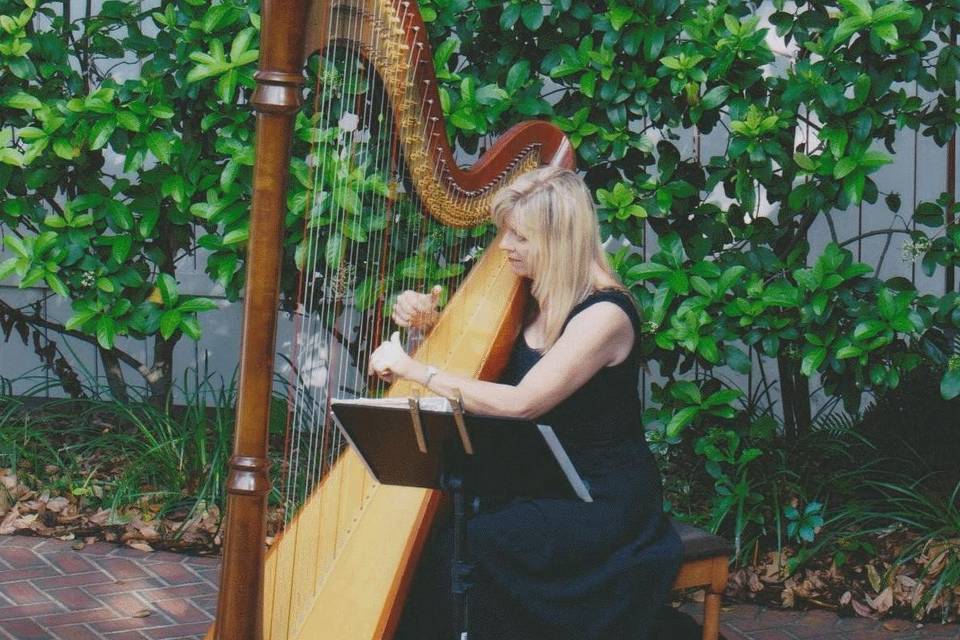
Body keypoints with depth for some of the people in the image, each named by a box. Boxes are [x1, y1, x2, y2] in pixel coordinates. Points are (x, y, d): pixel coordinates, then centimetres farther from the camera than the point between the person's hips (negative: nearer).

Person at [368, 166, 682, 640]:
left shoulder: (605, 314, -18)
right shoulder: (526, 301, 6)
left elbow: (521, 403, -27)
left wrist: (416, 370, -22)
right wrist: (431, 326, 0)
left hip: (602, 505, -8)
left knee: (454, 551, -24)